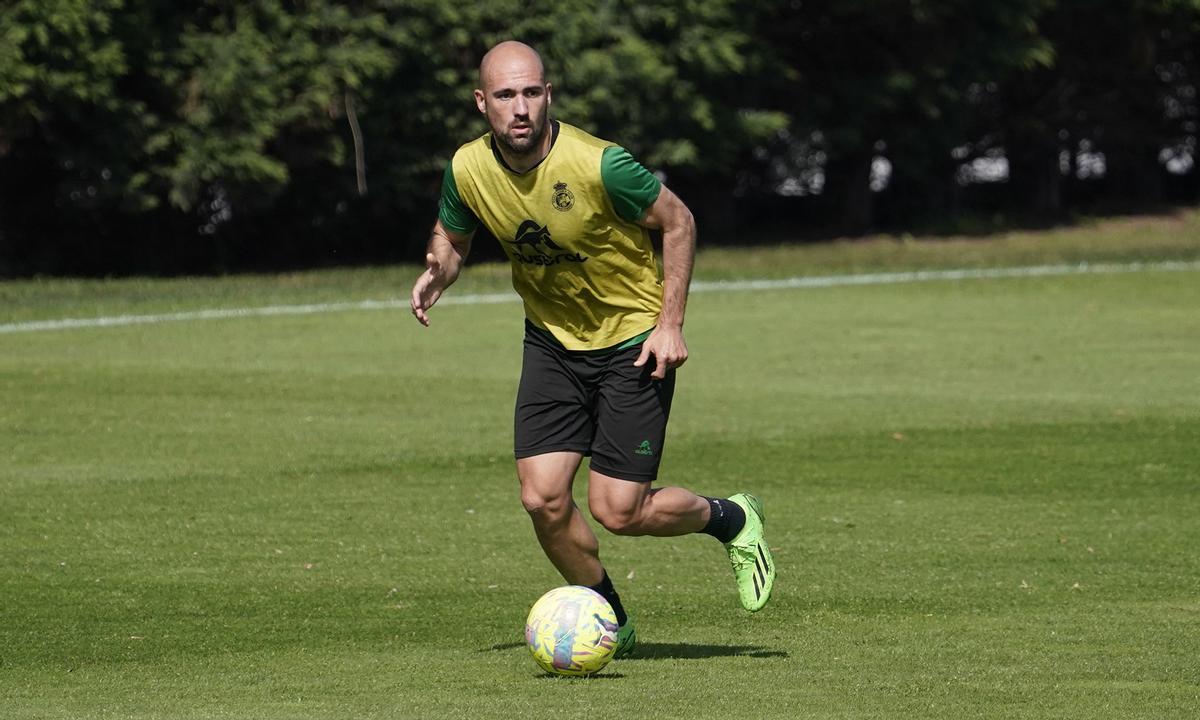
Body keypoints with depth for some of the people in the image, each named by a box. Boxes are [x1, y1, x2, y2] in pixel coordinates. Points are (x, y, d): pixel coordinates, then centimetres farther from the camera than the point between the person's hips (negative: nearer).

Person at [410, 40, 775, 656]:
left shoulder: (598, 165, -26)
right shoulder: (468, 170, -12)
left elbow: (677, 221, -11)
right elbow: (451, 238, 9)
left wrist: (670, 323, -15)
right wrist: (435, 275, -14)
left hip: (633, 340, -4)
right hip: (552, 340, 4)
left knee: (617, 511, -8)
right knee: (543, 499, -8)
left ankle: (732, 520, 23)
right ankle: (611, 623, 17)